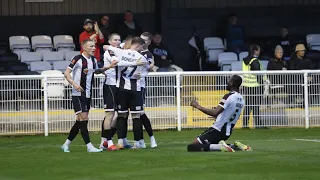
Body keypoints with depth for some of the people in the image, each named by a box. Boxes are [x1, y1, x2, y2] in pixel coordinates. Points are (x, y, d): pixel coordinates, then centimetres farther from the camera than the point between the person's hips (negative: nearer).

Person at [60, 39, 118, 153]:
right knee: (84, 119, -11)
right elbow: (66, 73, -13)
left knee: (80, 121, 9)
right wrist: (74, 84, -28)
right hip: (78, 94, -8)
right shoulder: (78, 59, -12)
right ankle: (89, 146, -11)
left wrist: (108, 67, 17)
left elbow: (96, 71, 30)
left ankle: (66, 144, 19)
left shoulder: (93, 60, 10)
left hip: (88, 95, 8)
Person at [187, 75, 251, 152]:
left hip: (217, 130, -8)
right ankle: (235, 146, 10)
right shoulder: (241, 100, 8)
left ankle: (220, 147, -20)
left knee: (191, 147, -8)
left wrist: (198, 106, -18)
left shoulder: (228, 96, -17)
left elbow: (215, 113, -26)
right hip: (227, 132, 8)